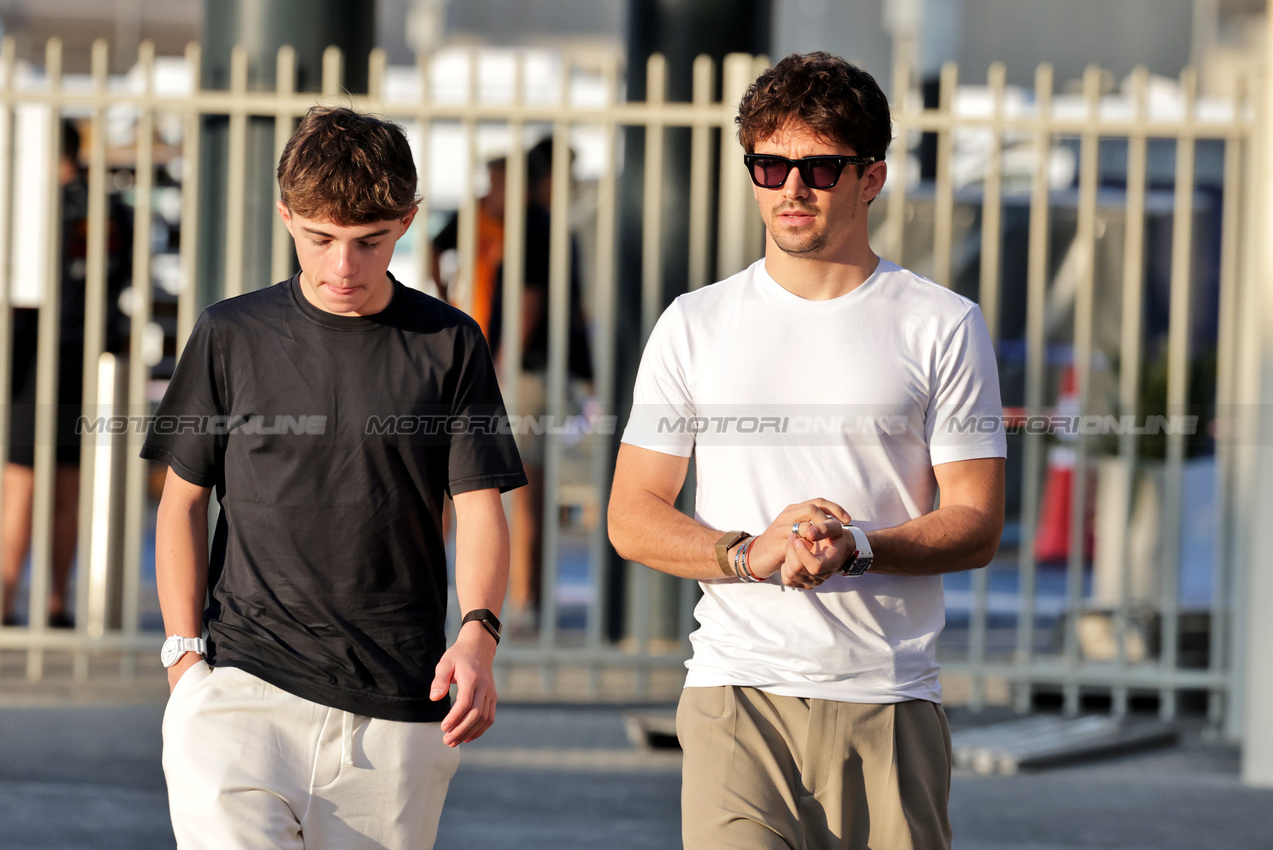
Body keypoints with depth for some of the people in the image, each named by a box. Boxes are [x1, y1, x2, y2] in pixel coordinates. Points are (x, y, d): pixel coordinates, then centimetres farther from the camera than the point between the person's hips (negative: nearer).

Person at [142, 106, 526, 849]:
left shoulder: (448, 344, 7)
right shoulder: (232, 336, 7)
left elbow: (479, 506, 2)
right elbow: (184, 501, 14)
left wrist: (478, 633, -16)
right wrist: (184, 649, 2)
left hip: (396, 707, 1)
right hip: (245, 684, -1)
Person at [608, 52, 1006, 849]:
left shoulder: (944, 327, 6)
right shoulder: (694, 326, 10)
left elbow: (977, 526, 3)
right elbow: (632, 517, 9)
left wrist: (854, 546, -15)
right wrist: (751, 552, -10)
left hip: (891, 702, 0)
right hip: (737, 693, 0)